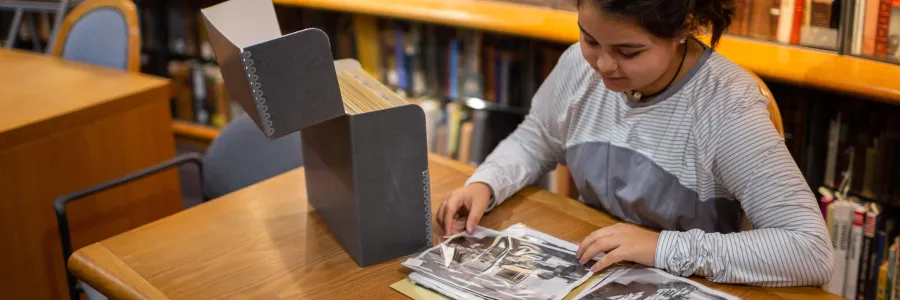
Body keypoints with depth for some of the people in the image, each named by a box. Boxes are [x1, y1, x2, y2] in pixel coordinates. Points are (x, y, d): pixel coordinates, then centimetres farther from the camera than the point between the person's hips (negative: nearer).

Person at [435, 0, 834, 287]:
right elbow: (532, 142, 11)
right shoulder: (580, 64, -7)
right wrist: (484, 185, -8)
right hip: (585, 274, 4)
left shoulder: (726, 107, -23)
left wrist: (665, 248, -28)